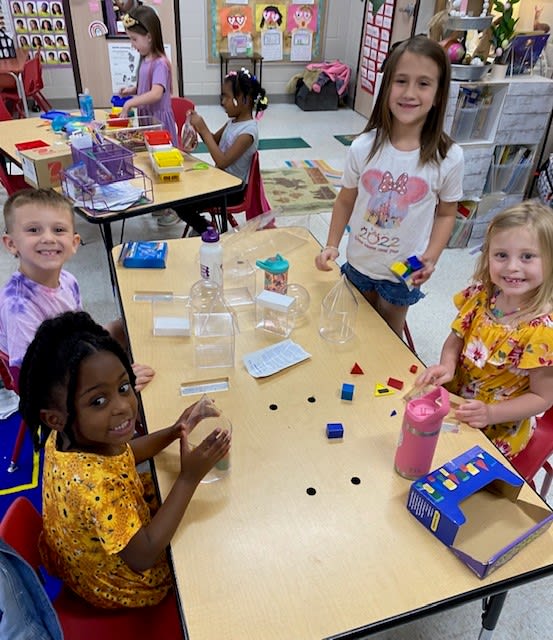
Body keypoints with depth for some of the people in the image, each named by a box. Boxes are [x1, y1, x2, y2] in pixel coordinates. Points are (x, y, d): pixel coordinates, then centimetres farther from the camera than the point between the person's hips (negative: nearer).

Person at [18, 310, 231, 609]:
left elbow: (121, 453, -1)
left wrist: (172, 432, -17)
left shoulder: (68, 437, -21)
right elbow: (142, 557, -34)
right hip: (123, 588, -6)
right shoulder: (96, 485, -46)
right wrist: (188, 479, -38)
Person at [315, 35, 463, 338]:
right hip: (359, 263, 2)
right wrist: (331, 245, -6)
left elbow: (446, 213, -4)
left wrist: (430, 258, -16)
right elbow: (345, 201, -1)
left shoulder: (449, 157, -16)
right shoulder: (364, 147, -14)